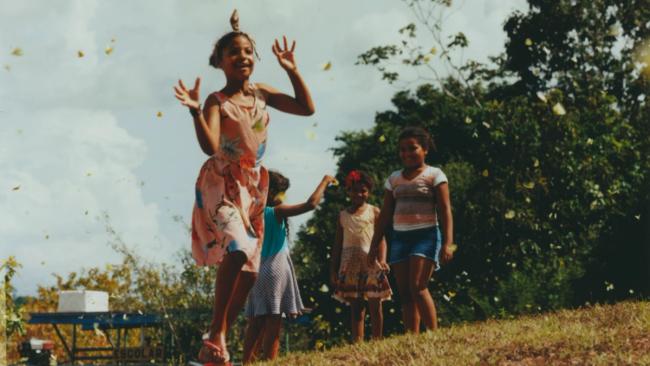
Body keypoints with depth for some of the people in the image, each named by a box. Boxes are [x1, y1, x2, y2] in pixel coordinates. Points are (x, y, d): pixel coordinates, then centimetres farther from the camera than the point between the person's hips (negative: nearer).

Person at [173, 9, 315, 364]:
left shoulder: (260, 93, 7)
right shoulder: (216, 101, -10)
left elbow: (307, 108, 9)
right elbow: (210, 146, -23)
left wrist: (292, 71, 2)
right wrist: (195, 111, -36)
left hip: (253, 187, 7)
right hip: (221, 184, -7)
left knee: (249, 271, 7)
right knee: (237, 249, -30)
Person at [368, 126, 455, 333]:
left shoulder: (434, 175, 1)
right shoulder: (394, 178, 15)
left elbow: (445, 210, -6)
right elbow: (385, 215, 18)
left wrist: (448, 243, -17)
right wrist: (374, 245, 14)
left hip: (426, 235, -5)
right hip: (399, 237, 5)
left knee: (417, 287, -19)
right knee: (404, 293, 0)